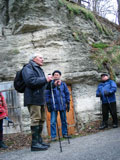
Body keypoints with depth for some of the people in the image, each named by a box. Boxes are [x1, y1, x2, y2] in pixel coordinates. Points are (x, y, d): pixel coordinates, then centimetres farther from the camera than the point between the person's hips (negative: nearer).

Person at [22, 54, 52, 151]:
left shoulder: (40, 69, 25)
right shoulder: (28, 68, -4)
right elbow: (30, 81, -21)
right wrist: (45, 79, -17)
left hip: (40, 98, 10)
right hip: (33, 98, -10)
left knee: (41, 120, 12)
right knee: (35, 119, -11)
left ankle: (39, 141, 22)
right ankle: (35, 143, -7)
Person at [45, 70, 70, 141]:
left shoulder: (63, 84, 6)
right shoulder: (50, 84, 0)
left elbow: (67, 93, 10)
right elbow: (47, 94, 0)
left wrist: (68, 103, 6)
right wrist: (48, 104, -5)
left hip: (62, 105, 2)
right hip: (54, 105, -2)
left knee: (64, 120, 11)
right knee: (53, 121, -2)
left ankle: (65, 133, 24)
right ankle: (53, 136, 5)